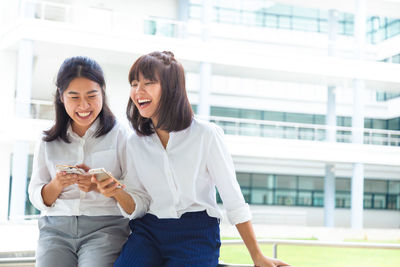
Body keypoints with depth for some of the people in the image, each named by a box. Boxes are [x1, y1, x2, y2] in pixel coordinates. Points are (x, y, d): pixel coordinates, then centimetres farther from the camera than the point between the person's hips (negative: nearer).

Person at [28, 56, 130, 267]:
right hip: (55, 227, 2)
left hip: (105, 226, -2)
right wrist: (56, 185, -9)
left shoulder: (119, 135, 6)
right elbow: (36, 198, 12)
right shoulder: (49, 143, 14)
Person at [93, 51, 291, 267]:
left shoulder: (205, 134, -4)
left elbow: (233, 200, -1)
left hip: (197, 234, -3)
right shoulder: (135, 144, 9)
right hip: (148, 231, 3)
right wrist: (117, 192, -13)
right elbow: (138, 207, 10)